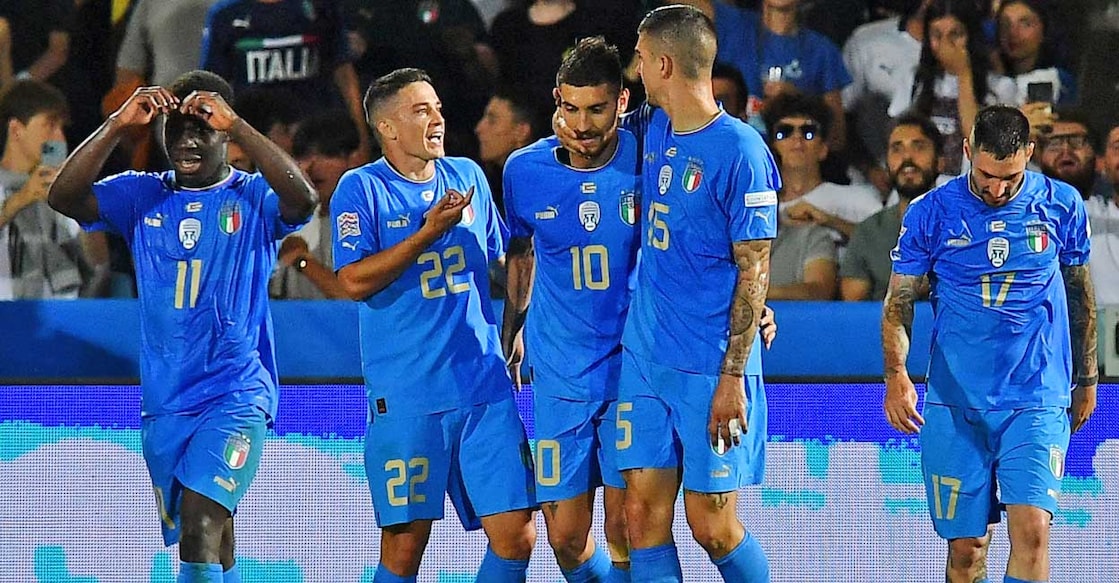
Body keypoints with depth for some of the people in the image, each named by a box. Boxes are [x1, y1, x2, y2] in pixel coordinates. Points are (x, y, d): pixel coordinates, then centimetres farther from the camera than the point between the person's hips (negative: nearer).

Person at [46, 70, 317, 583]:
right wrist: (118, 125, -18)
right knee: (198, 538, 13)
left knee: (201, 524, -22)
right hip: (164, 402, 5)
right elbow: (64, 197, -6)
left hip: (237, 396, -5)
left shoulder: (253, 199, -1)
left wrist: (235, 125, -27)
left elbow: (303, 200, -23)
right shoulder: (142, 196, 8)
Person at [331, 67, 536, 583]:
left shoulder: (468, 177, 13)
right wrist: (430, 231, -15)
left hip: (485, 386, 4)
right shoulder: (361, 188, -2)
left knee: (515, 536, -4)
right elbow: (354, 281, -13)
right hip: (404, 398, -4)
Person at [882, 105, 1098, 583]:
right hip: (955, 404, 0)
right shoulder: (931, 213, -2)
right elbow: (898, 301, 4)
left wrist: (1087, 379, 20)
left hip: (1037, 398, 0)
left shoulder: (1061, 206, 2)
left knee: (1031, 530, -18)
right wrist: (896, 376, -12)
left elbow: (1080, 292, 15)